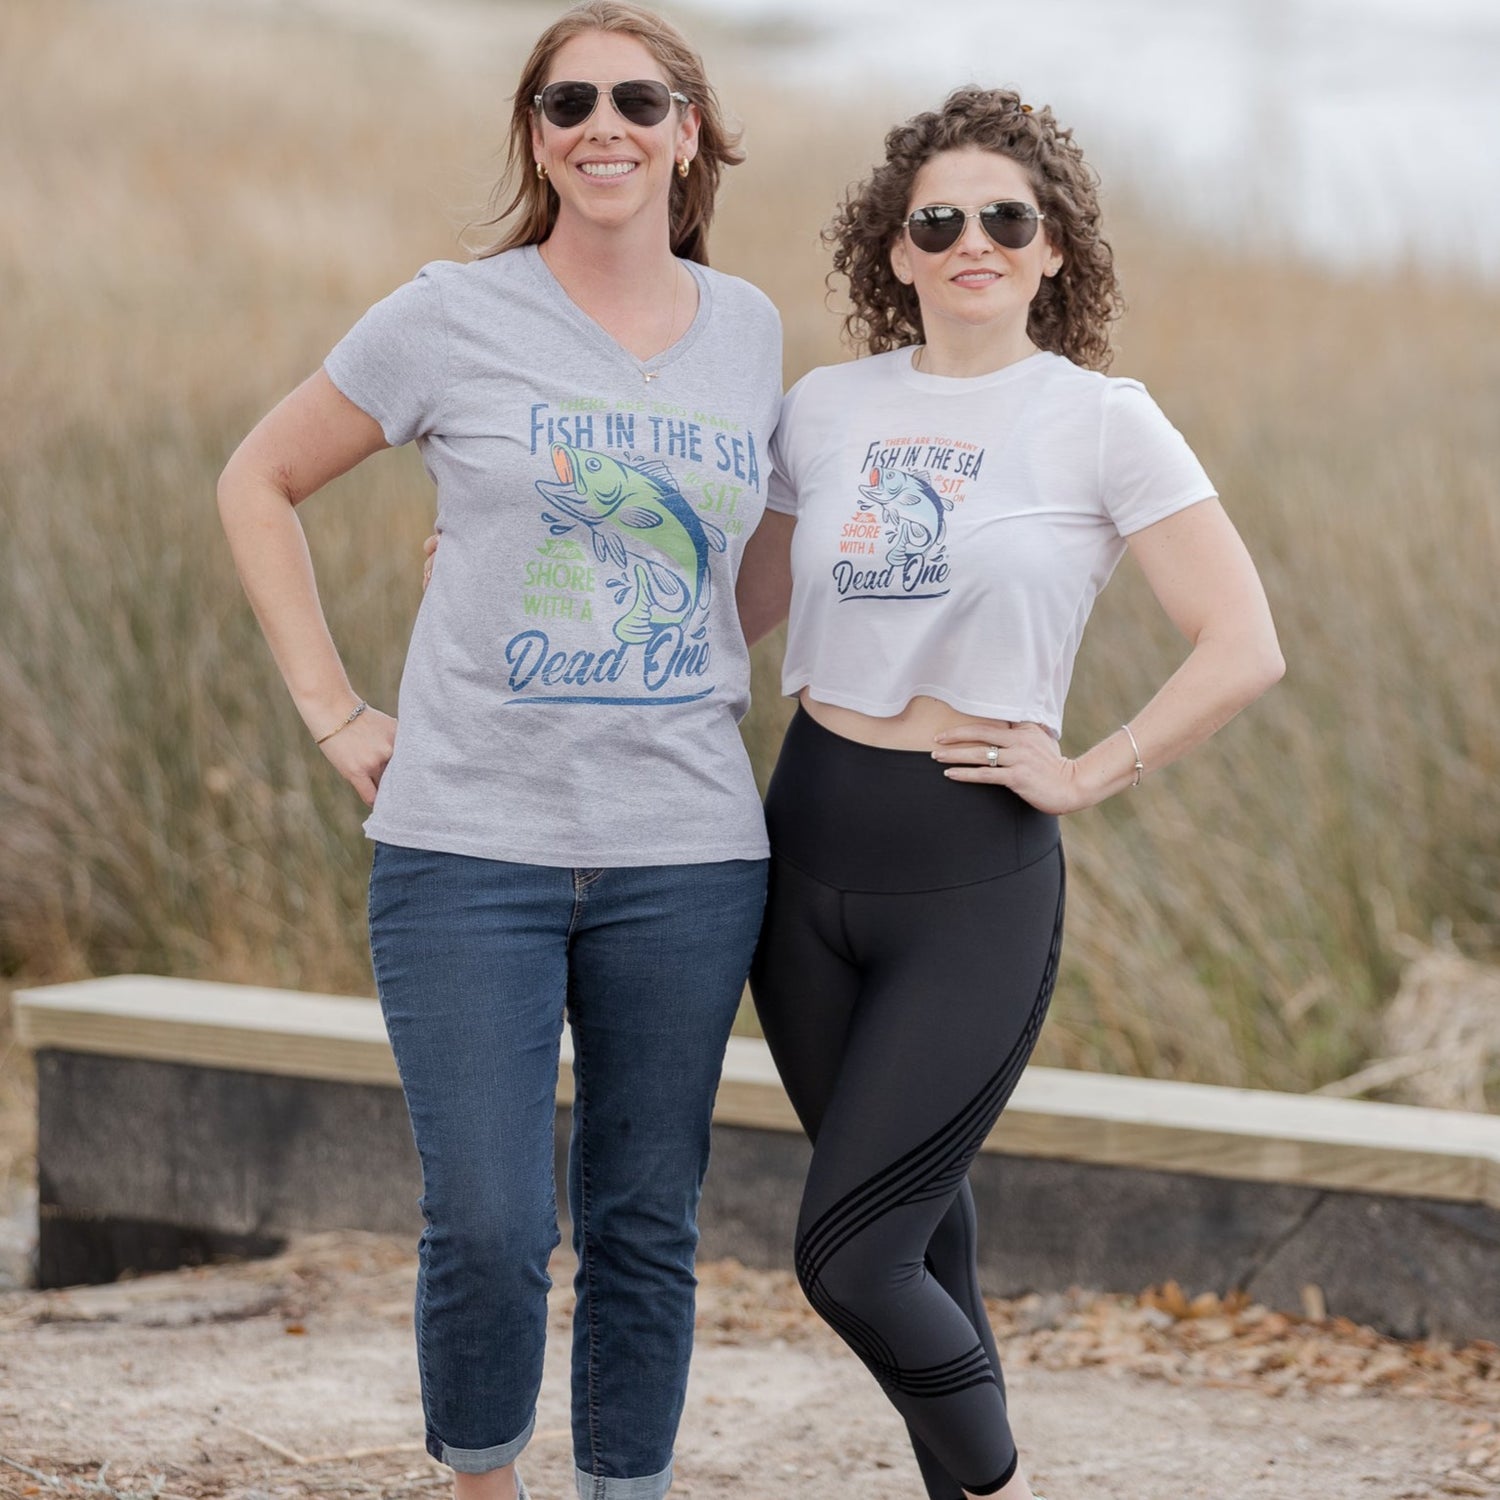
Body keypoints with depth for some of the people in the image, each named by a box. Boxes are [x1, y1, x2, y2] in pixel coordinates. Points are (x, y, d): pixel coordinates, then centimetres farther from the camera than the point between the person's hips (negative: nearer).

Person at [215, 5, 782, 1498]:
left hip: (684, 854, 3)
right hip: (469, 843, -3)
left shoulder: (747, 331, 8)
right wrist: (333, 711, 1)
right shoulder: (453, 319, -2)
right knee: (487, 1228, -9)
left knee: (646, 1229, 7)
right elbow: (258, 483, 8)